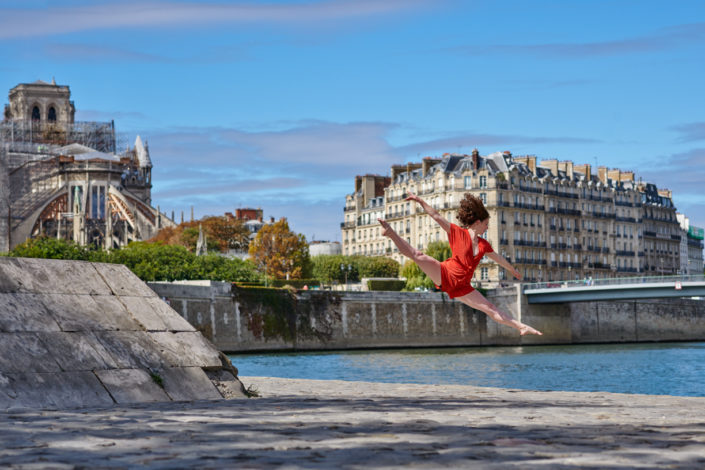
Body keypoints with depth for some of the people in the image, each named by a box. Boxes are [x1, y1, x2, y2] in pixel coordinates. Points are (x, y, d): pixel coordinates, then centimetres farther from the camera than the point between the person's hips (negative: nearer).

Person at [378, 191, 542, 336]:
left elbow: (498, 258, 32)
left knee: (490, 308, 5)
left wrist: (512, 270, 43)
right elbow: (436, 216, -7)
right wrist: (420, 201, -16)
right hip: (445, 275, -5)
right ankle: (391, 233, -34)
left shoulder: (483, 244, 15)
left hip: (460, 287, 5)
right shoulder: (458, 233, -1)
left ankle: (521, 327, 7)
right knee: (419, 255, -30)